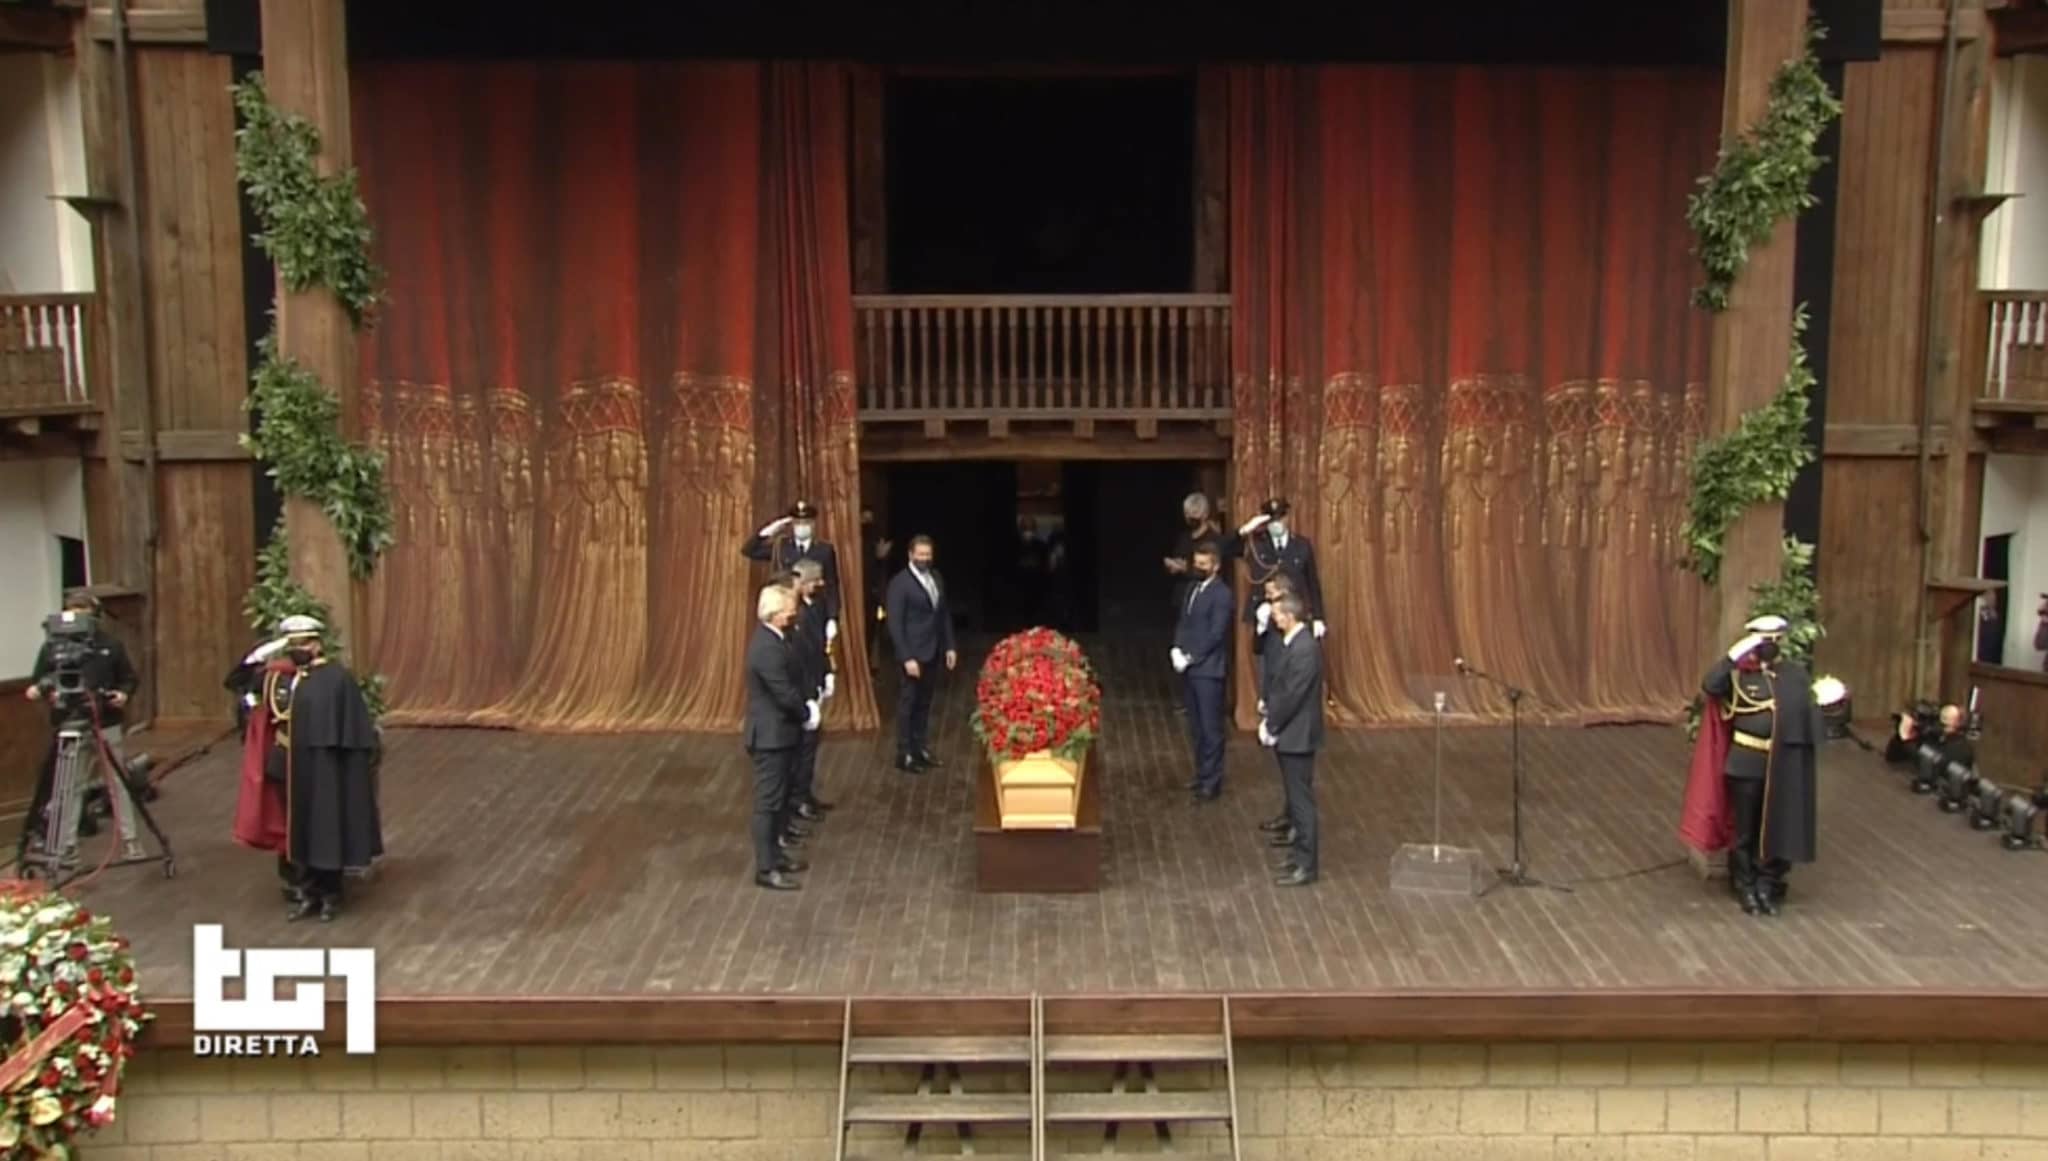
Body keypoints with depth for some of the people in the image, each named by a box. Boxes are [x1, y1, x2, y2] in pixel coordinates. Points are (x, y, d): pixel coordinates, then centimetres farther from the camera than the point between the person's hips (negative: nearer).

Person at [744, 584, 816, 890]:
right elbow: (785, 694, -24)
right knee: (768, 802, -2)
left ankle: (774, 853, 32)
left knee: (776, 798, 20)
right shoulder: (767, 648, -25)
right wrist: (807, 714, -8)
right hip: (771, 735, -10)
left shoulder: (774, 639, 7)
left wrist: (807, 706, 0)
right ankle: (766, 869, 5)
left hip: (780, 731, 10)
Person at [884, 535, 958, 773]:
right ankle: (904, 755, 10)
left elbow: (944, 613, 16)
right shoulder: (900, 582, -13)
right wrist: (907, 657, -19)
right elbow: (895, 623, -16)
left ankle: (921, 749, 22)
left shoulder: (936, 578, 8)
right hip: (914, 654, -6)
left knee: (924, 703, 14)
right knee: (908, 704, 2)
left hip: (933, 652, 6)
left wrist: (949, 646, 10)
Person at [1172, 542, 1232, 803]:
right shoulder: (1192, 589, 14)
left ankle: (1212, 783, 3)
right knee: (1196, 727, 14)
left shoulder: (1221, 594, -12)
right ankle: (1202, 774, 25)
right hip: (1189, 668, 8)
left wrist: (1190, 657, -15)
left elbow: (1215, 634, -17)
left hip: (1208, 669, -8)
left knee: (1211, 727, -2)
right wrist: (1177, 651, -3)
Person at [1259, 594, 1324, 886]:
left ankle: (1306, 865, 4)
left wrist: (1270, 725, -14)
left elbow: (1292, 695, -23)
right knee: (1296, 797, 18)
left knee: (1301, 799, -2)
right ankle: (1302, 852, 29)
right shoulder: (1290, 642, 9)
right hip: (1287, 731, 10)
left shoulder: (1305, 648, -22)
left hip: (1297, 734, -10)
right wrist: (1269, 718, 3)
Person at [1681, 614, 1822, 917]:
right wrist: (1735, 654, -26)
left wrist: (1827, 700, -8)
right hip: (1746, 764, -2)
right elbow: (1710, 686, -24)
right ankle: (1746, 888, 20)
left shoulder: (1797, 674, 5)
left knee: (1778, 827, 9)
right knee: (1745, 828, 7)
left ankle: (1768, 887, 23)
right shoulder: (1739, 673, -4)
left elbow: (1810, 712, 10)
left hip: (1784, 765, 2)